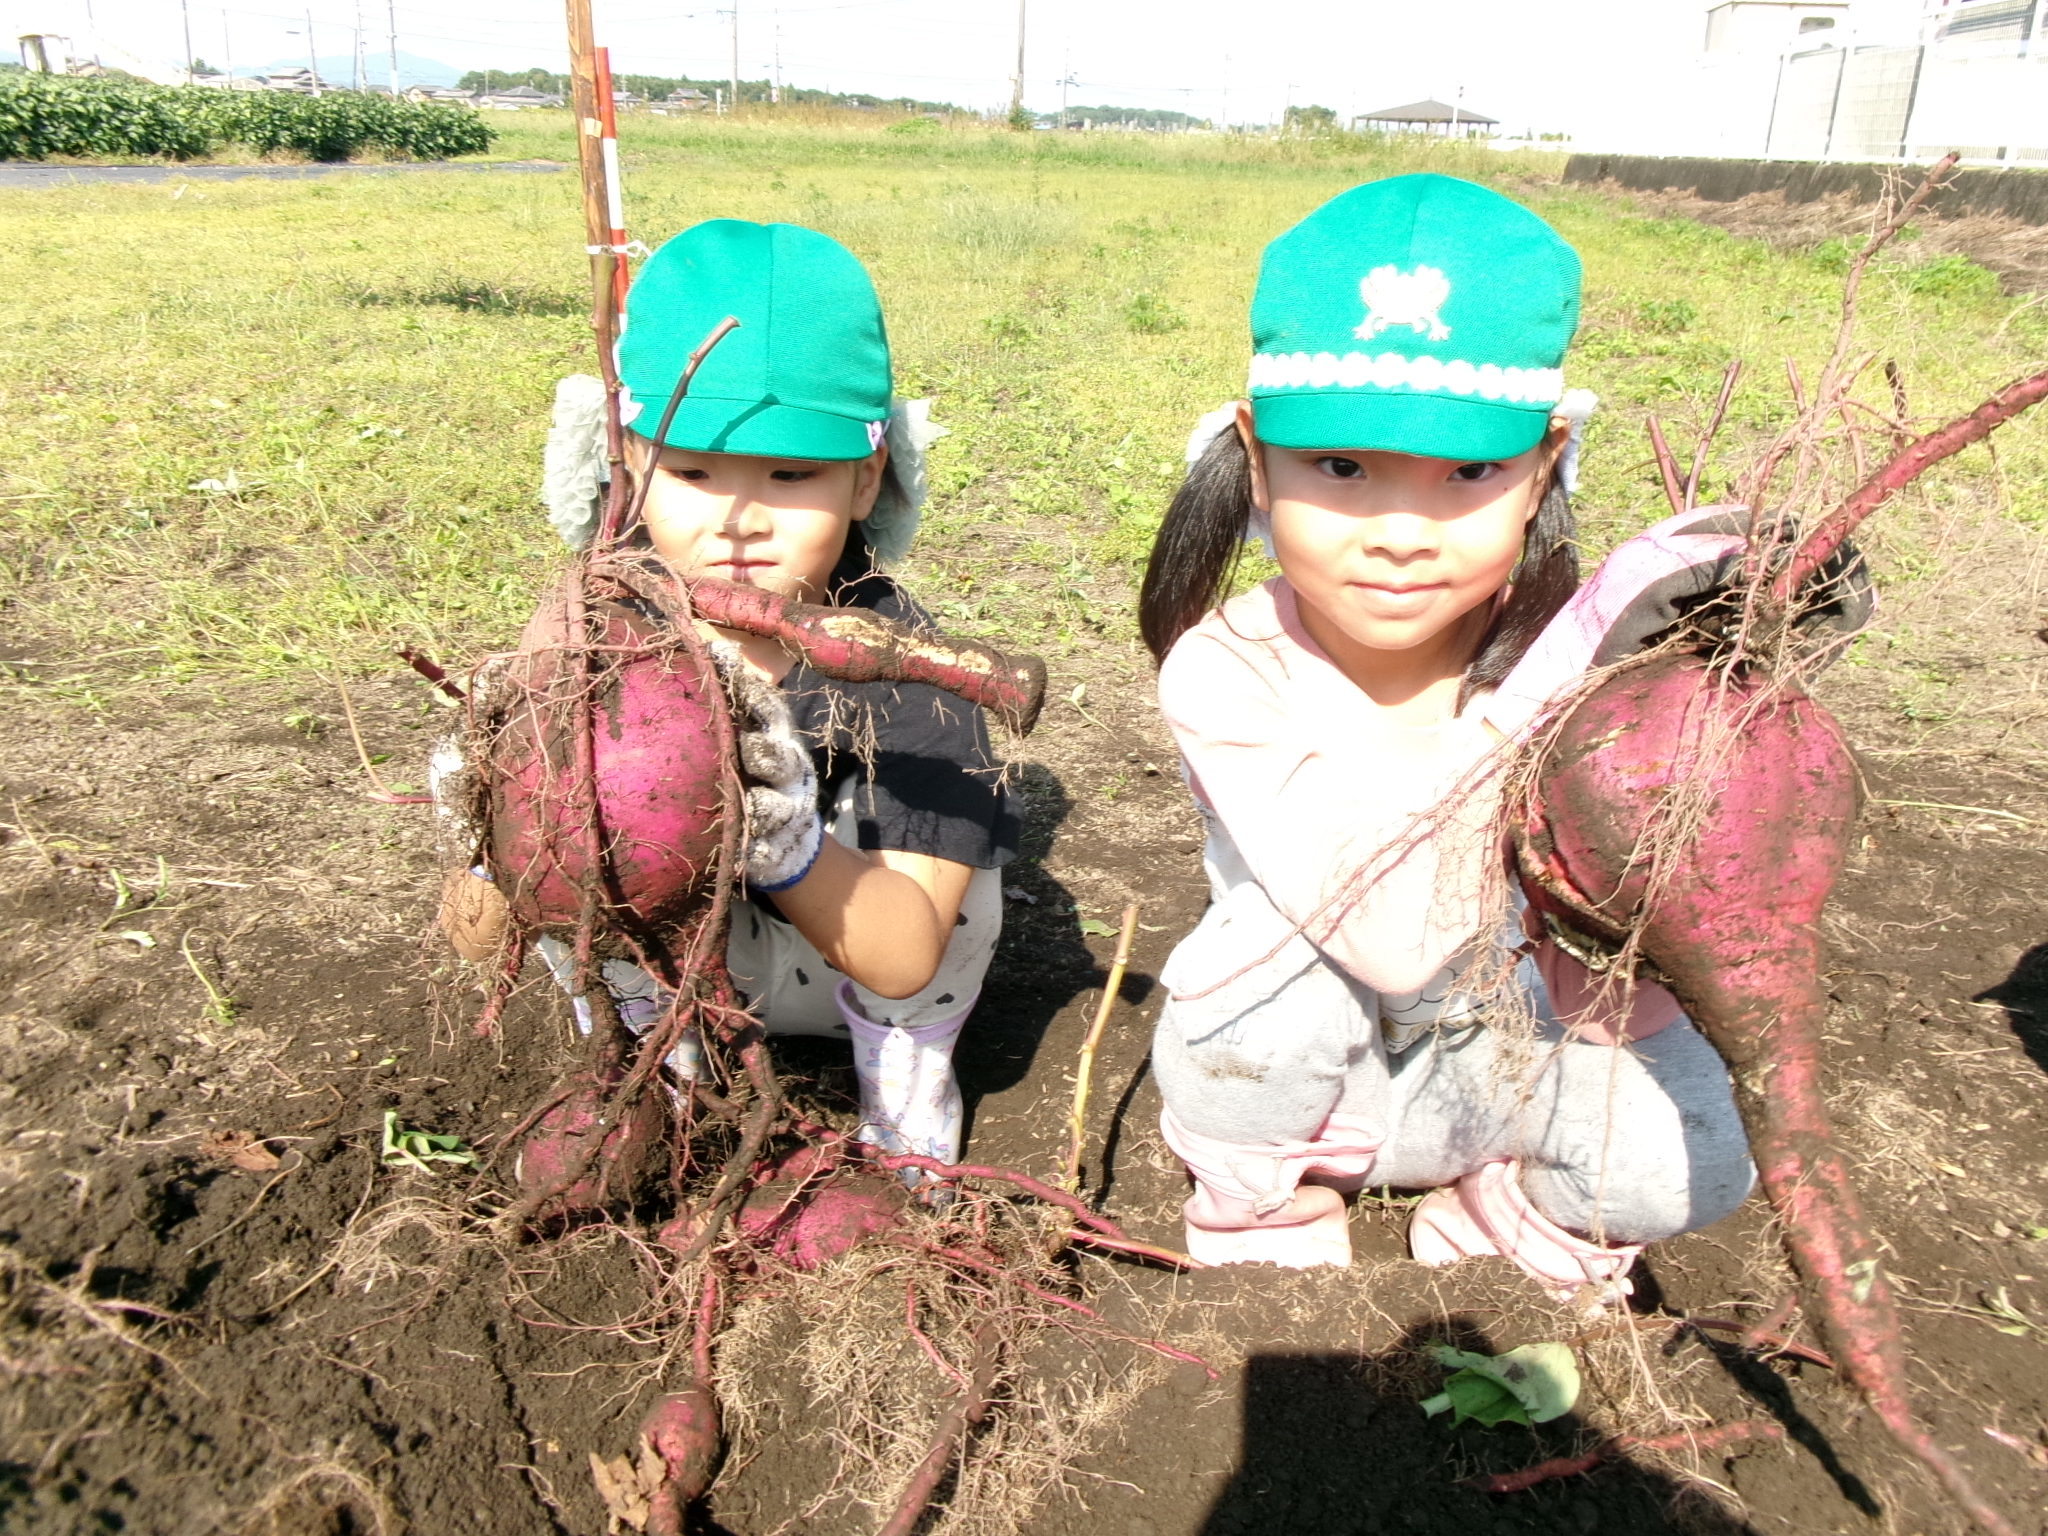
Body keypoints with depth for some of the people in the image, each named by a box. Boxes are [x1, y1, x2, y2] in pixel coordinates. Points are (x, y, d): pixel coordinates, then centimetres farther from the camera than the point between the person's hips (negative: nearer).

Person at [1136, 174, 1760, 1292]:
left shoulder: (1563, 646, -18)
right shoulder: (1227, 671, -25)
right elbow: (1406, 949, -36)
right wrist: (1551, 682, -42)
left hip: (1504, 1068, 2)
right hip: (1293, 1074, -1)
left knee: (1689, 1156, -25)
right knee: (1289, 932, -32)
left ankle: (1501, 1215, 9)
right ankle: (1263, 1209, -2)